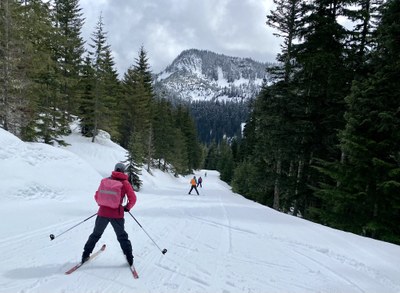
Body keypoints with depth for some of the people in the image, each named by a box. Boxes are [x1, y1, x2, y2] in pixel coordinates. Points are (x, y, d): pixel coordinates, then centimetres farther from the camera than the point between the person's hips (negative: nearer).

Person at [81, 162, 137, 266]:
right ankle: (129, 258, 14)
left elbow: (97, 196, 7)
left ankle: (85, 255, 25)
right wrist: (127, 207, 9)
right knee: (122, 236, 14)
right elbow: (133, 199, -8)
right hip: (117, 215, -1)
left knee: (95, 235, 21)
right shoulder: (125, 183, -4)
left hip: (103, 213, 2)